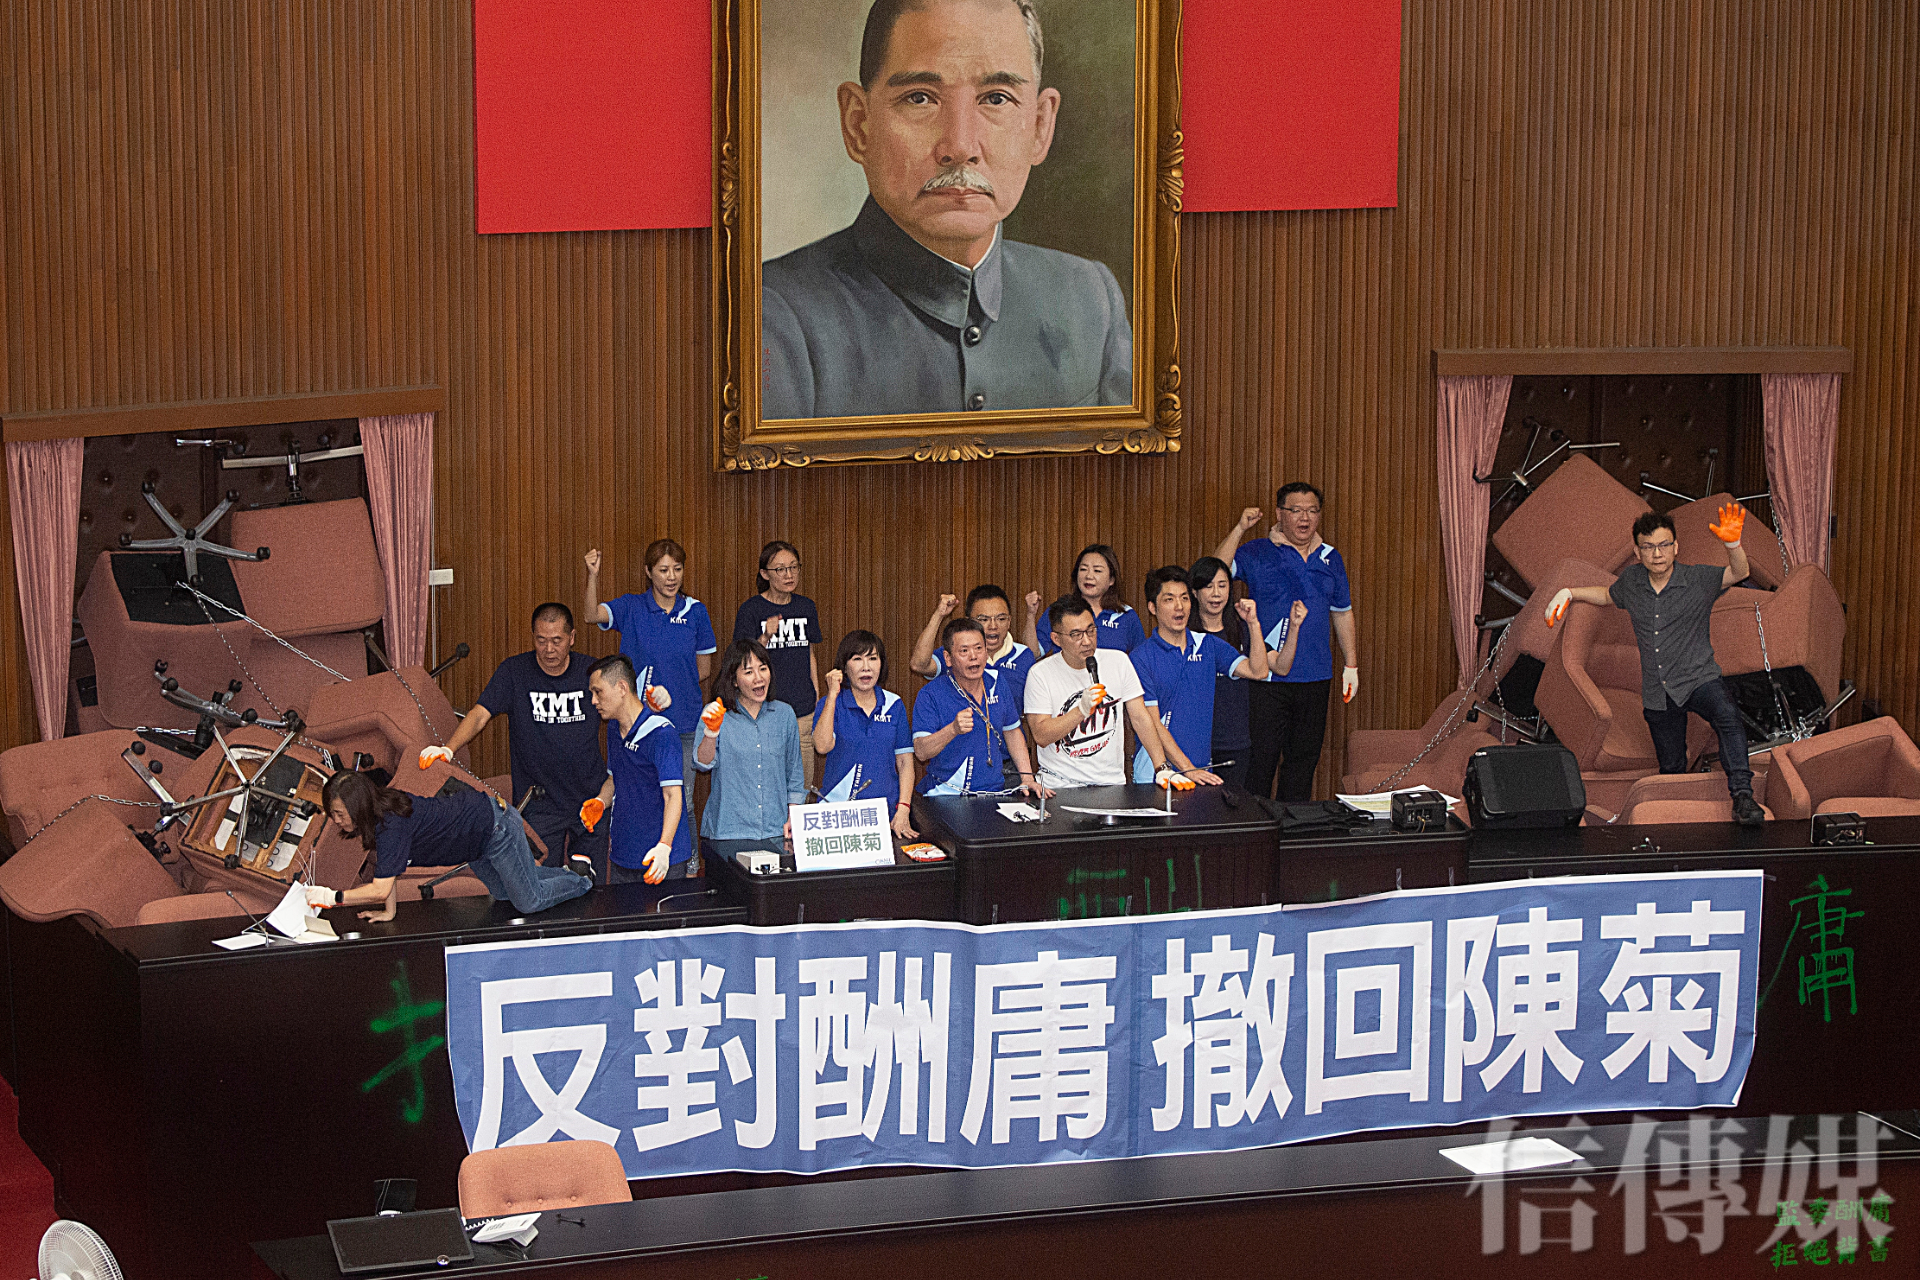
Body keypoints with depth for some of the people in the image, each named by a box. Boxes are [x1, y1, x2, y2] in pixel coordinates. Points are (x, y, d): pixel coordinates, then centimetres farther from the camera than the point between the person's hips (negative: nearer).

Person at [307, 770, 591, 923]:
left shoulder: (392, 825, -36)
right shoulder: (378, 809, -10)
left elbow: (381, 888, -36)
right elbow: (385, 866, 2)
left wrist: (331, 897, -35)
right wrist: (388, 911, 0)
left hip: (495, 825, -9)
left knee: (528, 901, 6)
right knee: (503, 892, 28)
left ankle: (581, 879, 29)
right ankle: (570, 871, 44)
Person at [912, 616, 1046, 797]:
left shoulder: (996, 683, 9)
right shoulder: (930, 695, -7)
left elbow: (1012, 731, 21)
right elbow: (921, 753, -14)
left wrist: (1027, 777, 12)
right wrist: (953, 729, -29)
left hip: (993, 792, 4)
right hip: (946, 795, -4)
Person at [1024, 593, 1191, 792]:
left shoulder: (1118, 662, 6)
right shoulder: (1040, 674, -3)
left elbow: (1141, 718, 7)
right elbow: (1041, 736, -9)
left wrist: (1162, 768, -2)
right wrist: (1082, 710, -20)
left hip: (1111, 783, 2)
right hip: (1060, 785, -2)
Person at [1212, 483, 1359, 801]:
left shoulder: (1330, 558, 13)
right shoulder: (1257, 553, -1)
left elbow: (1342, 613, 21)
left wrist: (1351, 665, 18)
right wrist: (1240, 529, -24)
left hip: (1315, 678, 4)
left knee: (1304, 758, 10)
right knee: (1262, 757, -5)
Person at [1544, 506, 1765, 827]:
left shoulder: (1698, 580, -8)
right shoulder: (1631, 580, 3)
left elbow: (1737, 572, -25)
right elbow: (1608, 596, 26)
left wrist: (1732, 543, -45)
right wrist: (1569, 593, 14)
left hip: (1699, 679, -4)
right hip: (1658, 692, 4)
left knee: (1727, 716, -36)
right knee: (1671, 766, 12)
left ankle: (1742, 795, -42)